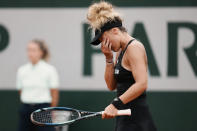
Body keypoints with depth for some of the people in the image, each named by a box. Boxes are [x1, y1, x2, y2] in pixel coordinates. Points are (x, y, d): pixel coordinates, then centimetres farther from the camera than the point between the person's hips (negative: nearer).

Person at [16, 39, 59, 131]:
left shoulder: (49, 70, -6)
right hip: (25, 110, 4)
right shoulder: (21, 70, 5)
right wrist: (27, 106, 13)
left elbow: (54, 94, -2)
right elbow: (20, 91, 14)